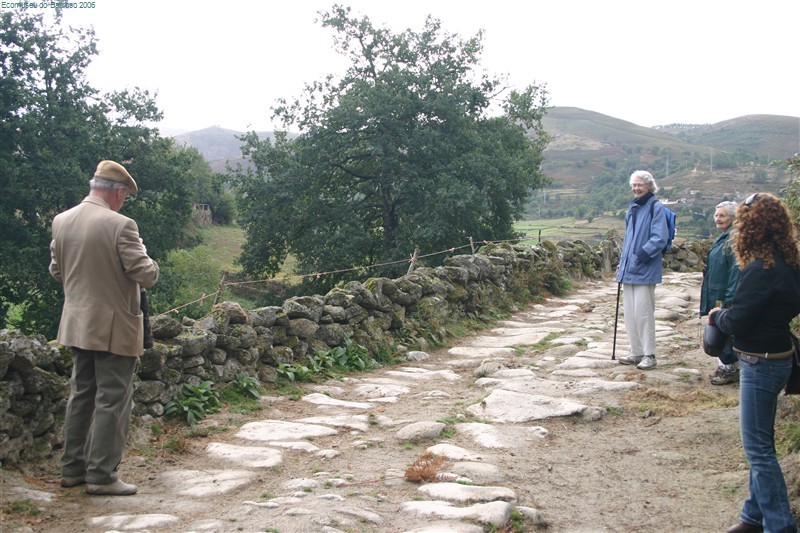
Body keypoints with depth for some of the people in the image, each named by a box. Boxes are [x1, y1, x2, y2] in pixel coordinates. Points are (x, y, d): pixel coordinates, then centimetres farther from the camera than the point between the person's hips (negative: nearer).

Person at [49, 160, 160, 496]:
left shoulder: (61, 221, 2)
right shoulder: (120, 225, -19)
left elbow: (56, 271, 12)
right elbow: (146, 275, -18)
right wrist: (147, 261, 2)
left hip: (76, 324, 7)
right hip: (113, 326, -7)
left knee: (81, 395, 18)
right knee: (112, 400, 2)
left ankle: (72, 469, 25)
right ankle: (101, 476, 6)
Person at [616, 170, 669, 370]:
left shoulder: (656, 208, -8)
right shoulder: (633, 208, 17)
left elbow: (660, 238, -16)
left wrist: (642, 254, -23)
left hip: (645, 270, -8)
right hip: (628, 269, 8)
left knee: (643, 313, -6)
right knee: (629, 313, 10)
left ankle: (649, 355, 4)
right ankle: (637, 352, 20)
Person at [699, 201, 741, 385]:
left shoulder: (734, 239, -17)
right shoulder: (723, 238, 13)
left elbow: (736, 271, -21)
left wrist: (729, 299, -22)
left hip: (726, 296, -10)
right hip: (716, 296, 10)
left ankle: (730, 369, 9)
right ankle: (724, 366, 25)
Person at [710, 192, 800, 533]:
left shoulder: (760, 269, -23)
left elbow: (735, 322, -20)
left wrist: (716, 315, 2)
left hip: (760, 364, -9)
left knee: (757, 447, 0)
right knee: (760, 444, 18)